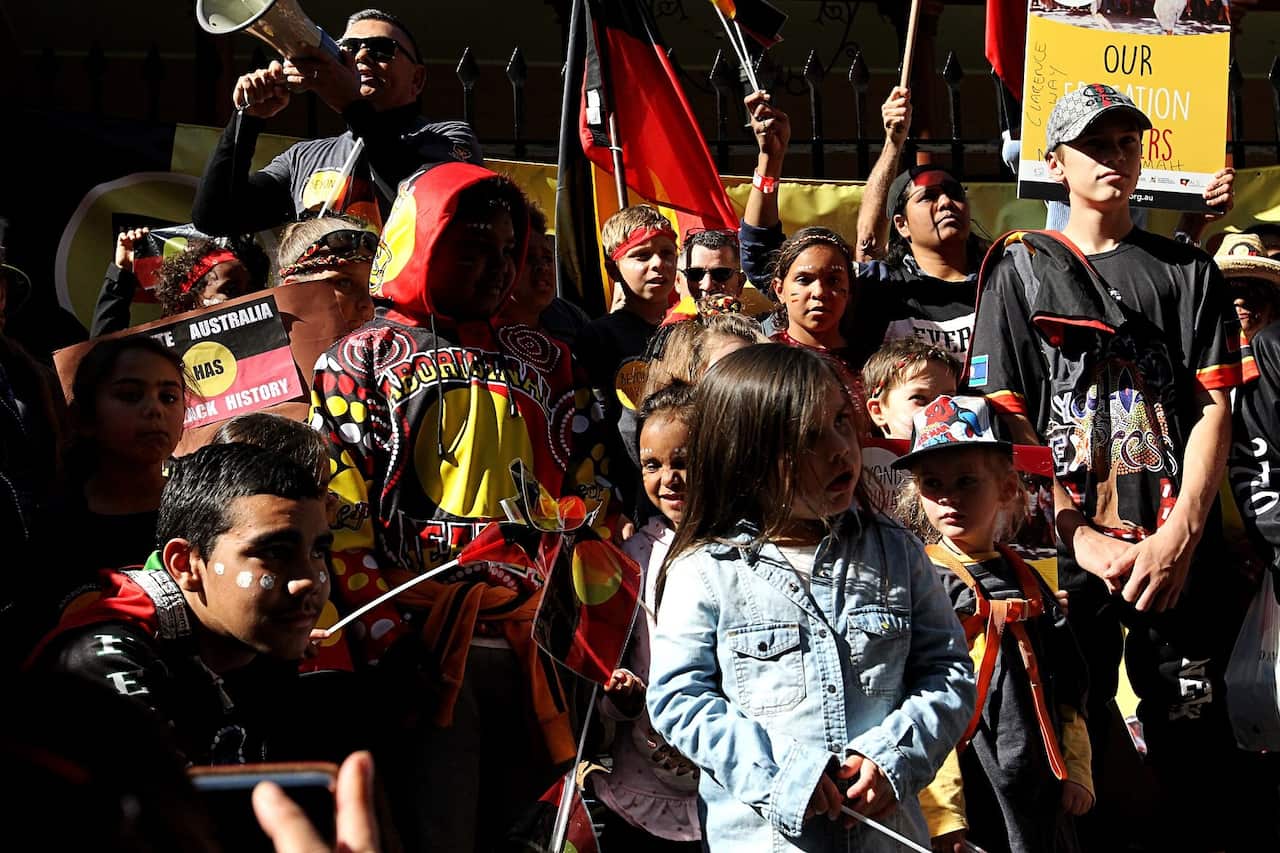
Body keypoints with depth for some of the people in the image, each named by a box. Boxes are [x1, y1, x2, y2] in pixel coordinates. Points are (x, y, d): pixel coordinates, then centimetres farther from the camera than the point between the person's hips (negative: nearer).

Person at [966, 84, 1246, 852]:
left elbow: (1214, 409, 4)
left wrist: (1180, 537, -10)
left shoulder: (1188, 271, 12)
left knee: (1191, 734, -1)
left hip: (1179, 554, 1)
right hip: (1071, 551, 0)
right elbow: (1007, 422, 2)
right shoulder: (1022, 269, 9)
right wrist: (1083, 539, -8)